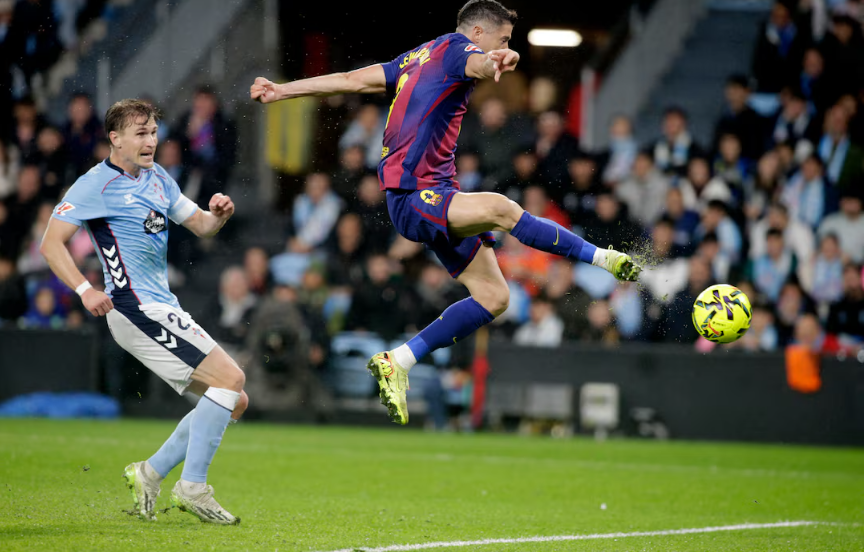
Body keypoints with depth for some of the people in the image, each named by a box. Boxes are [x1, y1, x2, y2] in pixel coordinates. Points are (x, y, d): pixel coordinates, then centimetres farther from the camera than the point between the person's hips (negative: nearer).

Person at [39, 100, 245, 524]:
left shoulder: (157, 178, 17)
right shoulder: (96, 185, -7)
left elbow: (200, 225, 22)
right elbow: (51, 243, -10)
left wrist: (219, 214, -1)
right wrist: (84, 289, -22)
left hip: (161, 310, 9)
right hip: (137, 309, -9)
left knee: (234, 402, 8)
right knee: (231, 377, -17)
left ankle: (150, 473, 11)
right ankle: (192, 486, -16)